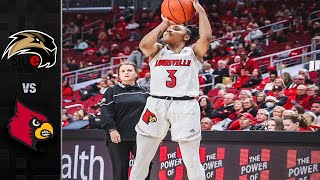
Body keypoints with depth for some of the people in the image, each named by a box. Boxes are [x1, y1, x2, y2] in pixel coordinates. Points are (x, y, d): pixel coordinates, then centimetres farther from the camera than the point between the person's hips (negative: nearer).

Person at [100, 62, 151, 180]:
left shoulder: (143, 92, 15)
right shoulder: (112, 92, 6)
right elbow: (106, 112, -4)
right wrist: (112, 129, -17)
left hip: (140, 137, 2)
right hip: (118, 138, -2)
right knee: (120, 169, -1)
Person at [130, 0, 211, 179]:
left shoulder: (193, 52, 10)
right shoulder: (157, 51, 16)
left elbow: (206, 37, -10)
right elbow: (144, 44, -6)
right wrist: (164, 23, 4)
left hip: (185, 106, -3)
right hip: (157, 104, 3)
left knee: (192, 162, 0)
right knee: (141, 159, 7)